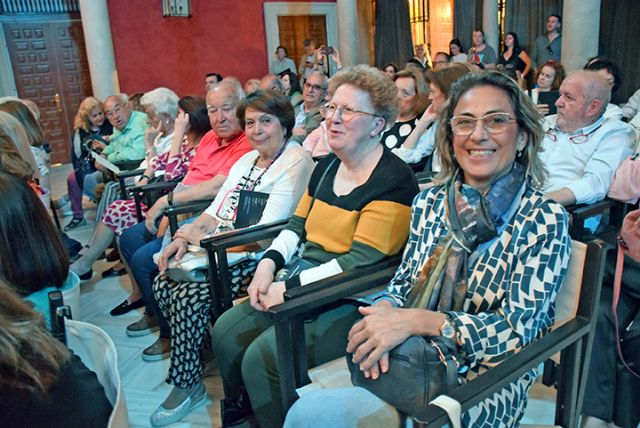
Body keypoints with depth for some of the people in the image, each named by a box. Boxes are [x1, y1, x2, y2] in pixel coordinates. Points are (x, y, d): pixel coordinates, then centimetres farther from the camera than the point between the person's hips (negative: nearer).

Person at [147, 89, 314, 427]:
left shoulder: (296, 161, -12)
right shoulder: (245, 160, 16)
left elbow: (266, 232, -19)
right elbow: (216, 210, 15)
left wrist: (202, 236, -14)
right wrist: (185, 238, -3)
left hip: (255, 257, -8)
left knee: (187, 296, -21)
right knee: (164, 282, -6)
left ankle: (186, 384, 1)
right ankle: (203, 348, 13)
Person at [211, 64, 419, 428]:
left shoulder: (393, 181, -16)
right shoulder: (328, 166, 11)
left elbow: (361, 261, -21)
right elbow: (297, 225, 16)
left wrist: (289, 288, -18)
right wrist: (269, 264, -3)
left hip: (353, 300, -8)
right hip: (303, 283, 8)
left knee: (262, 356, -20)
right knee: (226, 331, 0)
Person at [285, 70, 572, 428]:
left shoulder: (546, 220, -9)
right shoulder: (430, 202, 5)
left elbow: (518, 329, -13)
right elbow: (403, 284, 9)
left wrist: (416, 321, -24)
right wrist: (385, 311, -15)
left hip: (483, 381, -4)